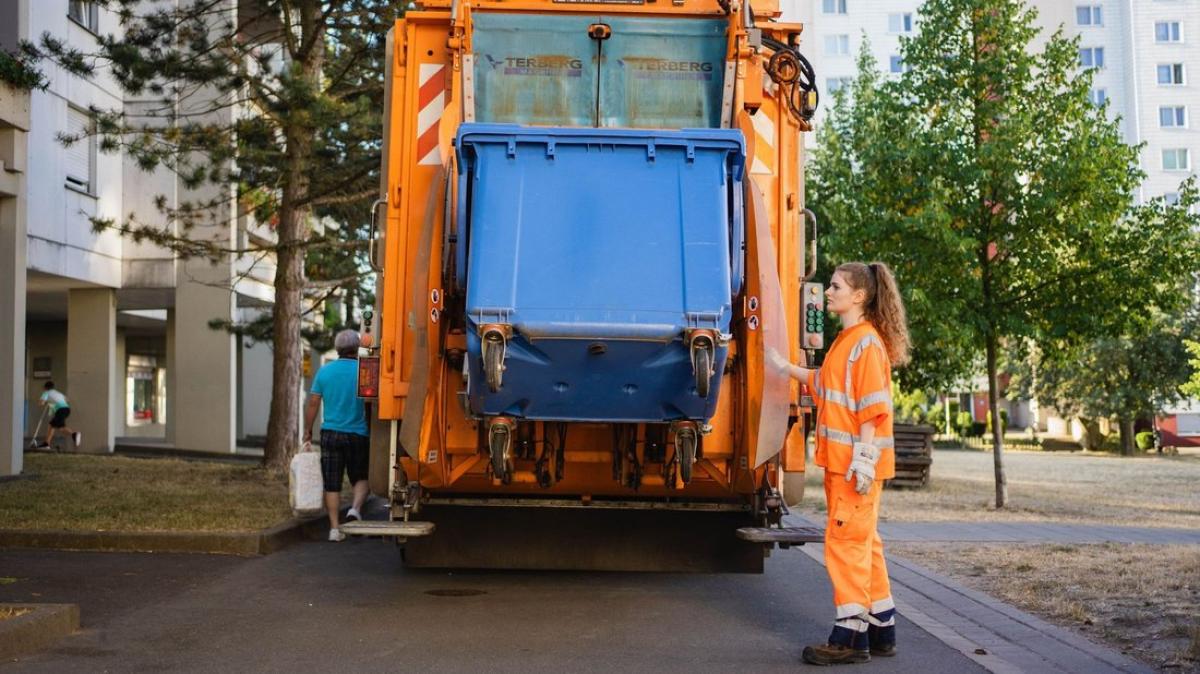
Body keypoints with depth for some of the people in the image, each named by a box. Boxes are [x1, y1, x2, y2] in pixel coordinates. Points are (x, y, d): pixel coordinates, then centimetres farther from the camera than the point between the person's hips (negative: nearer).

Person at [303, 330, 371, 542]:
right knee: (360, 477, 15)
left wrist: (308, 431, 12)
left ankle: (334, 528, 5)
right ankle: (355, 508, -9)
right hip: (358, 434, -2)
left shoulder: (324, 371, 0)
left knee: (332, 484, 7)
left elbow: (313, 403, 2)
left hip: (330, 433, 2)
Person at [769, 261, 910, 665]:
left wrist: (863, 460, -22)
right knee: (862, 541, 14)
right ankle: (880, 630, 22)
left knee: (846, 541, -7)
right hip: (840, 460, 10)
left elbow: (873, 408, -19)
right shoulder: (846, 340, 14)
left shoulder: (866, 343, -14)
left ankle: (850, 637, -1)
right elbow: (825, 383, 25)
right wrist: (785, 367, 21)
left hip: (856, 463, -10)